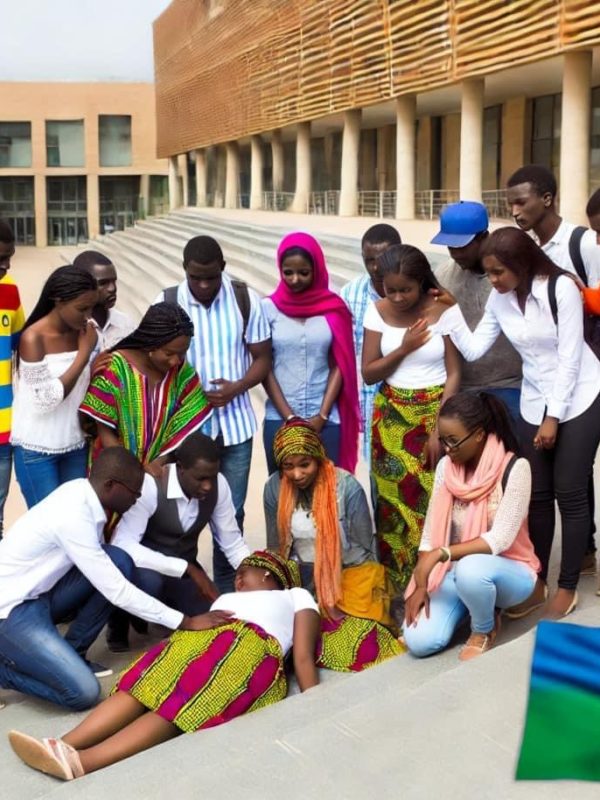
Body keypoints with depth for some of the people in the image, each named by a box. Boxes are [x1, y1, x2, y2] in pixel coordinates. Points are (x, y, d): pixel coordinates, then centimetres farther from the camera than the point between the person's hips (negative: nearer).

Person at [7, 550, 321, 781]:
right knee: (143, 686, -23)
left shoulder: (296, 596, 25)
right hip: (201, 642, 5)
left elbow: (303, 657, 10)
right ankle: (63, 746, -41)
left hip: (251, 651, -5)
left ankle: (81, 762, -48)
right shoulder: (226, 598, 41)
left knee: (178, 705, -28)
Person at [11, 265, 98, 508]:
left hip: (75, 445, 5)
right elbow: (47, 399, -19)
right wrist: (84, 353, -18)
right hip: (37, 450, -5)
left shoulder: (86, 330, -2)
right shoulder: (33, 338, -17)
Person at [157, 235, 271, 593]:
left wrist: (237, 387, -16)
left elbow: (262, 358, 1)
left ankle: (227, 589, 25)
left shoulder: (246, 299, -4)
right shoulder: (167, 303, -5)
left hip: (235, 422, 1)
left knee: (231, 512, 10)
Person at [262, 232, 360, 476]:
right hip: (279, 419, 0)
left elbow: (339, 366, 2)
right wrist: (289, 417, -7)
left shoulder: (334, 308, 1)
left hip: (326, 420, 0)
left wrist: (321, 416, -6)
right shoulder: (268, 308, -1)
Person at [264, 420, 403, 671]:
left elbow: (364, 548, -9)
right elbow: (275, 548, 7)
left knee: (361, 649, -22)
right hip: (300, 580, 3)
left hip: (347, 577, -3)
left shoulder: (347, 487, -17)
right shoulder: (274, 488, -7)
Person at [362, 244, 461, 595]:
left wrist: (438, 428, -12)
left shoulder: (443, 310, -10)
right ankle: (398, 587, 18)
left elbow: (454, 373, -8)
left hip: (437, 412, -2)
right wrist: (404, 348, -16)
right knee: (394, 502, 5)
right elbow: (368, 373, -1)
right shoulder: (378, 311, -2)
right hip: (391, 418, 3)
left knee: (433, 501, -2)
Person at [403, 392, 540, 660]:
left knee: (471, 569, -40)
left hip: (508, 570, -5)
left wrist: (440, 554, -32)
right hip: (458, 570, 5)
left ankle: (484, 630, -6)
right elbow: (431, 531, -2)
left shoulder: (515, 468, -20)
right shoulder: (446, 467, -3)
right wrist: (421, 584, -11)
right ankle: (475, 604, 14)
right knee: (419, 641, -16)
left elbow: (500, 539, -25)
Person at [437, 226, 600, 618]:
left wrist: (553, 417, -17)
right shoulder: (500, 298, -3)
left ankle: (568, 587, 13)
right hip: (534, 404, 5)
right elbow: (473, 349, -2)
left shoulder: (561, 288, -18)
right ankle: (537, 583, 21)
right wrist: (450, 311, -10)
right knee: (537, 494, 8)